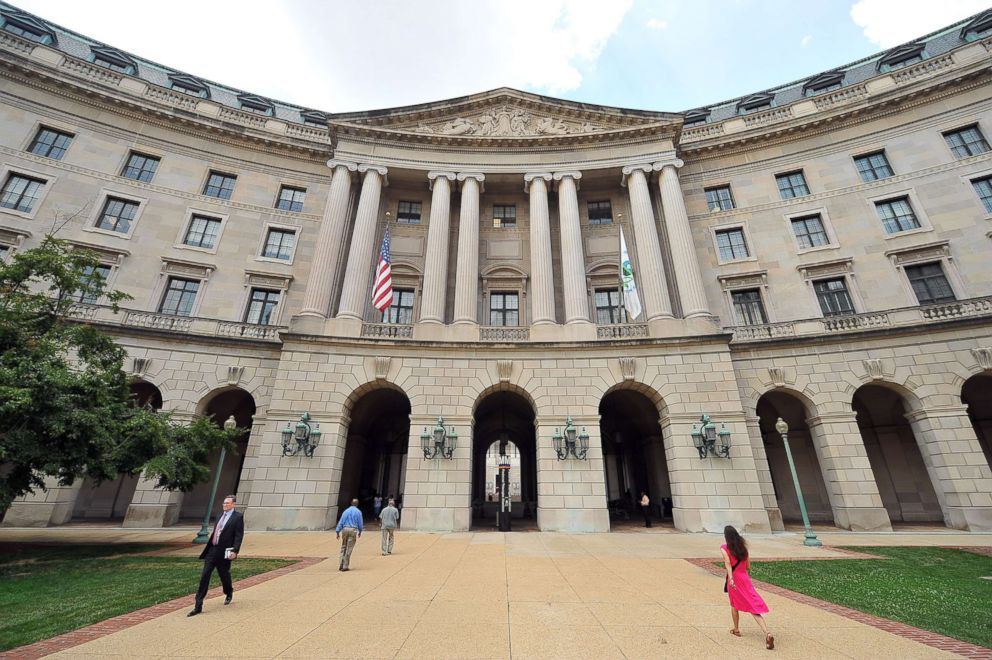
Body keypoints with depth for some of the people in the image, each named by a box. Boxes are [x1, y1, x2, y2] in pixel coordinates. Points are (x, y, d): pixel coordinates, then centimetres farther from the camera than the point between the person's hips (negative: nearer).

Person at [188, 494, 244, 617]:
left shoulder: (238, 517, -10)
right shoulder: (220, 516, 12)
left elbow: (239, 535, -15)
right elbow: (215, 532, 18)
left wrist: (235, 551, -23)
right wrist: (208, 547, 15)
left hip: (224, 552, -5)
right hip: (212, 550, 6)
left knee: (224, 575, 12)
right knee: (204, 577, 0)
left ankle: (229, 594, 39)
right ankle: (198, 606, 7)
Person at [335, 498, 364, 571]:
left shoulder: (346, 511, 10)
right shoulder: (358, 512, 1)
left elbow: (341, 522, 5)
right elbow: (360, 523, 2)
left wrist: (337, 532, 5)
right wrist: (360, 532, 16)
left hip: (345, 529, 3)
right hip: (353, 530, -3)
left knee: (343, 548, 14)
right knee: (349, 549, 1)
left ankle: (341, 565, 12)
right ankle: (345, 566, 4)